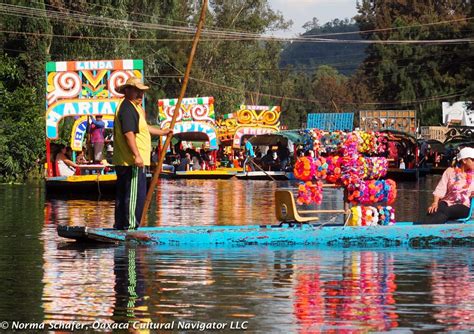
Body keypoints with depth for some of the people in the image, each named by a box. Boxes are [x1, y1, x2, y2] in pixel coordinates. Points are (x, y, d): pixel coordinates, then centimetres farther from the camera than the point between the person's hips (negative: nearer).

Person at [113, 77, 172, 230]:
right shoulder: (127, 108, -14)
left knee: (122, 195, 15)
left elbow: (143, 128, 37)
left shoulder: (135, 107, 21)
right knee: (135, 194, -9)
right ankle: (130, 226, -8)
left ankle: (120, 225, 21)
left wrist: (162, 132, 44)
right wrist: (137, 155, -30)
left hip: (122, 162, 11)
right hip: (131, 161, -11)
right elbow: (128, 133, -25)